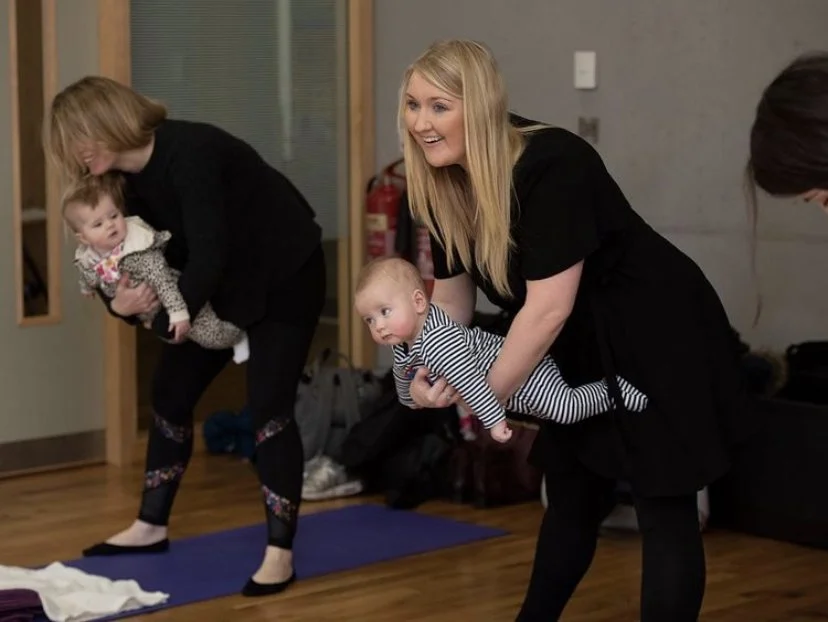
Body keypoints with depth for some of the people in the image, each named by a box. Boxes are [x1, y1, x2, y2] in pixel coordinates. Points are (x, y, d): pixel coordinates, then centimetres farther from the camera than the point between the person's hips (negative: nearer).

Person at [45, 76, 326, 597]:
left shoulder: (188, 154, -30)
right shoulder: (130, 177, -4)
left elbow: (209, 256, -33)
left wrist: (170, 318, -22)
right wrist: (121, 302, -23)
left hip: (284, 278, -9)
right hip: (225, 283, 9)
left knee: (269, 406, -14)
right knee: (171, 388, 8)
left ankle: (280, 554, -9)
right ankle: (152, 527, 22)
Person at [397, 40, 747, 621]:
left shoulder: (552, 165, -30)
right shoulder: (446, 185, -5)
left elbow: (548, 306, -31)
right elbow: (452, 292, 4)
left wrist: (489, 394, -21)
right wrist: (431, 370, -14)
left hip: (661, 341, -8)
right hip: (582, 353, 8)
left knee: (664, 510, -4)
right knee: (572, 498, 20)